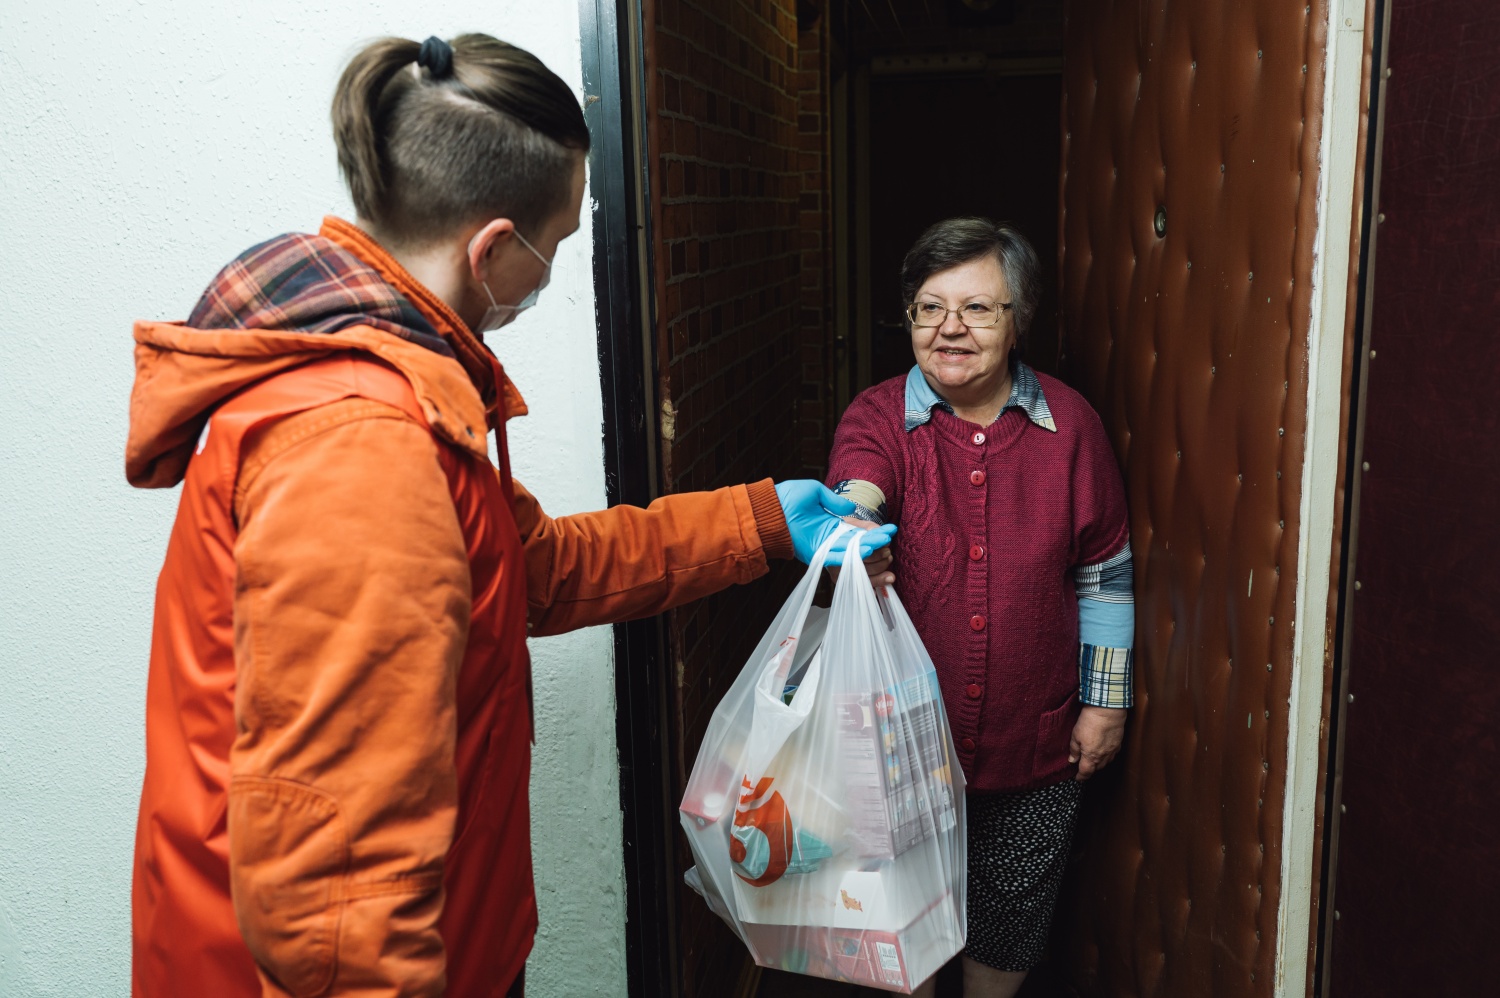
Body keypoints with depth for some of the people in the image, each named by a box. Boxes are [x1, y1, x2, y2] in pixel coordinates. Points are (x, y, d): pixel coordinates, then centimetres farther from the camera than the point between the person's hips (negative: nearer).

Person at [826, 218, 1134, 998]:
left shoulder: (1068, 424, -3)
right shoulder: (877, 419, -7)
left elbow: (1104, 573, 3)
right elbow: (854, 510, -28)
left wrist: (1104, 701, 3)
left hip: (1035, 743, 1)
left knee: (1014, 909, 18)